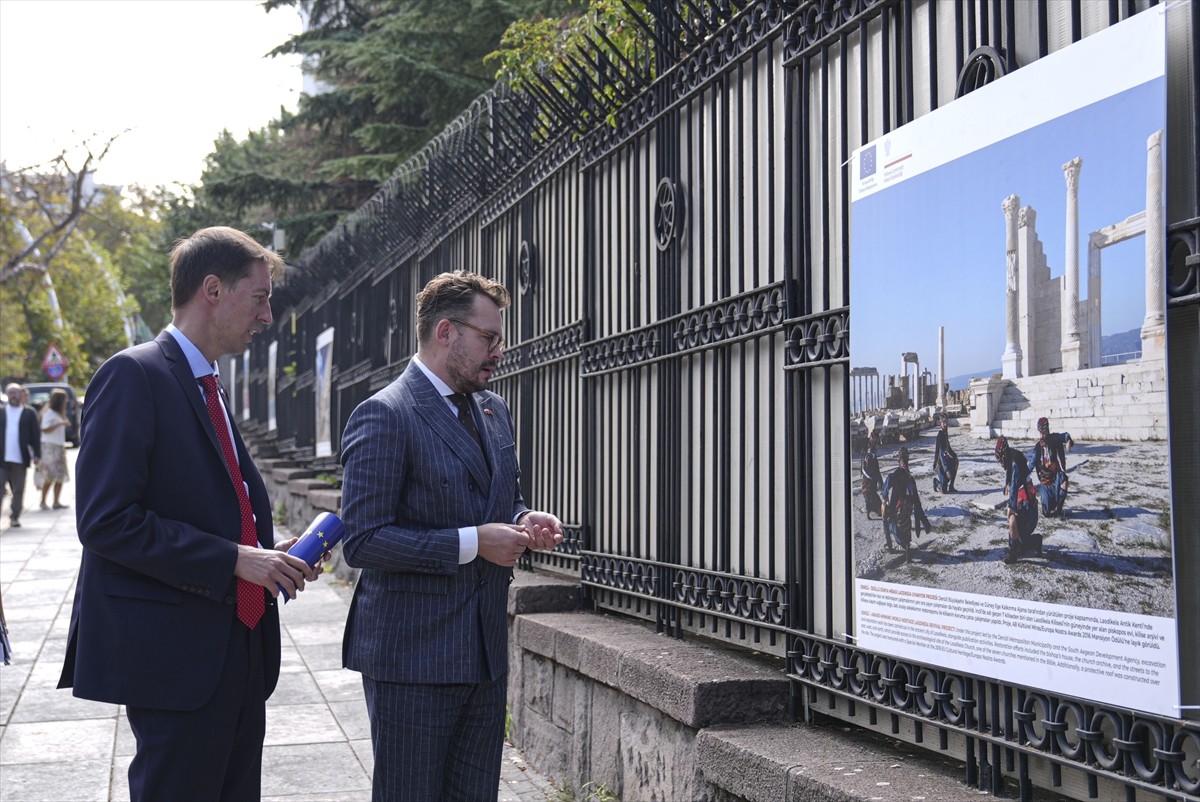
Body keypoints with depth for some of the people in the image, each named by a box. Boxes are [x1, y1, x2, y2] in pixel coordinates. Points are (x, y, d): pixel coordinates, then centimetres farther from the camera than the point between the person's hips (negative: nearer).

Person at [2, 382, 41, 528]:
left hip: (20, 458, -1)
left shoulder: (29, 412, 4)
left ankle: (14, 517, 11)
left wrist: (37, 454, -3)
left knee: (18, 490, 3)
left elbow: (35, 434, 3)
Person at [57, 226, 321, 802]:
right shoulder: (133, 375, -12)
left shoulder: (207, 388, 17)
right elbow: (106, 520, -20)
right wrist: (235, 559, -20)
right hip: (176, 654, -9)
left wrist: (266, 555, 6)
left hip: (238, 655, 9)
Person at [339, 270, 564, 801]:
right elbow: (362, 542, -19)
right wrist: (473, 542, -21)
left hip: (486, 652, 8)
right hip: (412, 655, -7)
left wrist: (522, 521, 2)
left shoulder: (493, 411, 13)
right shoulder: (384, 416, -13)